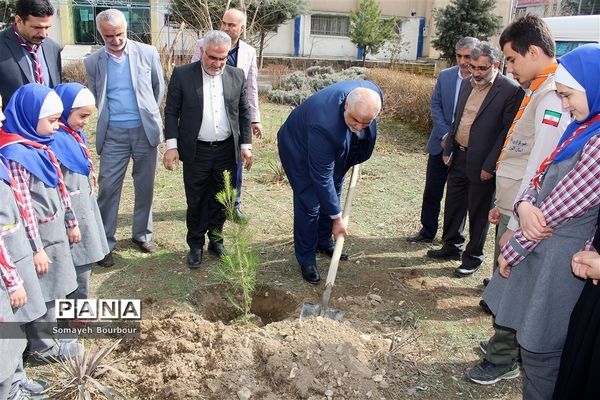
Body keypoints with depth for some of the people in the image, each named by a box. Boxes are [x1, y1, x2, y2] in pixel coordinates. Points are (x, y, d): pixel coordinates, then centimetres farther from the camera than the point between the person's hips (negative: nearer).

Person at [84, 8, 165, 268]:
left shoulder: (147, 53, -3)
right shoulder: (93, 62, 0)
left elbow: (159, 88, 10)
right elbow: (95, 97, 13)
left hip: (144, 130, 0)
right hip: (113, 134, 0)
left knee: (145, 186, 10)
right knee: (108, 187, 0)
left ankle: (142, 234, 27)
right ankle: (105, 243, 11)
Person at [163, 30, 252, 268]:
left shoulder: (236, 76, 2)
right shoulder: (182, 74, -5)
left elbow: (243, 113, 7)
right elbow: (171, 112, -2)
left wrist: (246, 145, 3)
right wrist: (171, 145, -10)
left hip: (226, 150, 2)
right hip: (196, 152, -2)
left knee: (220, 200, 13)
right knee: (196, 202, 8)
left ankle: (216, 239, 30)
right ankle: (196, 245, 24)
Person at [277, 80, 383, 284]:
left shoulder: (373, 94, -29)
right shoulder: (324, 124, -45)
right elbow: (321, 177, -35)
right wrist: (336, 217, -27)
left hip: (333, 147, 7)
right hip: (300, 147, -6)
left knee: (331, 196, 15)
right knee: (309, 203, -7)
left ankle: (324, 242, 35)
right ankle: (306, 259, 9)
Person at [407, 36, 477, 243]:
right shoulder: (445, 76, 2)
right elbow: (435, 106, 3)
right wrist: (446, 135, -8)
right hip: (441, 142, 4)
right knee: (432, 190, 10)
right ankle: (427, 230, 26)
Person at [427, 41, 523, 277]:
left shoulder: (511, 91, -14)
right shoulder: (467, 84, 8)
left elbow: (507, 132, -16)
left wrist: (490, 166, -17)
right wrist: (448, 149, 11)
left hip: (481, 163, -7)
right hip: (458, 156, 7)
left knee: (478, 211, 8)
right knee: (453, 205, 18)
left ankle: (473, 256, 24)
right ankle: (452, 246, 36)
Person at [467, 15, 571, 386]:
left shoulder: (552, 97, -20)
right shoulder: (537, 91, 12)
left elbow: (540, 170, -23)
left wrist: (516, 224, -20)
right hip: (514, 210, 9)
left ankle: (503, 360, 22)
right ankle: (505, 343, 37)